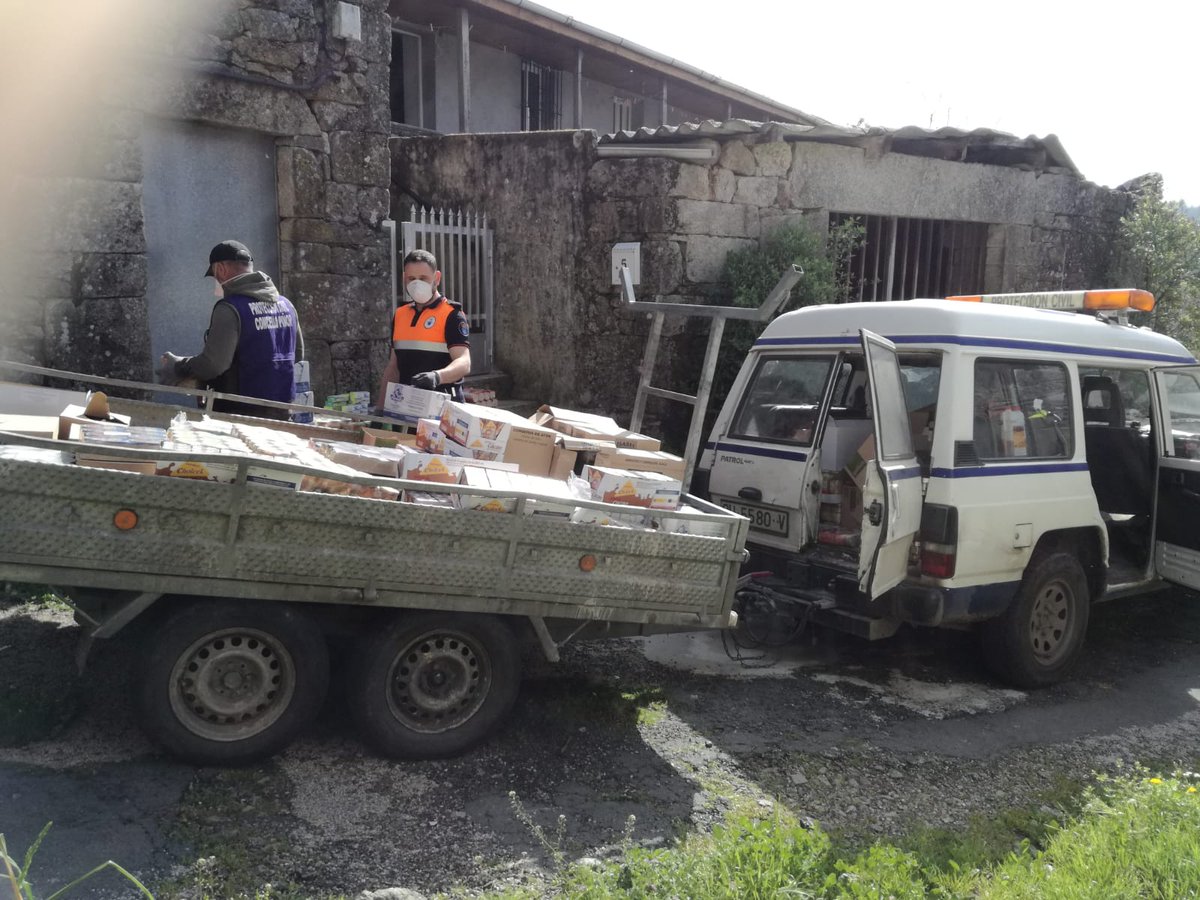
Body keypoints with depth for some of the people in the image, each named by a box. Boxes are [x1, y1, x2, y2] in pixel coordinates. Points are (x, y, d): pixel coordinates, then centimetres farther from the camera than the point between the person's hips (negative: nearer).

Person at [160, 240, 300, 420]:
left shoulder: (229, 308, -14)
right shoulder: (287, 305, 8)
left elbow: (212, 364, -19)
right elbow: (298, 357, 15)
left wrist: (178, 368, -2)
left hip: (244, 413, -7)